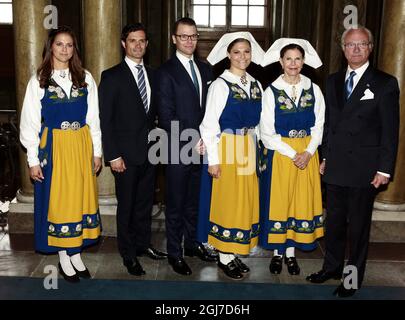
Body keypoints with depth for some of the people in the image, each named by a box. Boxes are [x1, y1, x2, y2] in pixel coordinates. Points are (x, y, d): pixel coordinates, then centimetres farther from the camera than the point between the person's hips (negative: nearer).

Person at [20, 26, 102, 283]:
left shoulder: (85, 78, 3)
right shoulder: (39, 80, -2)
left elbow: (93, 118, 5)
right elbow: (30, 123, -3)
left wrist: (97, 151, 3)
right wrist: (33, 159, -7)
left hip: (81, 146, 2)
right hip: (53, 147, -2)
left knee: (80, 197, 9)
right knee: (57, 200, 6)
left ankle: (76, 254, 24)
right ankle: (64, 258, 20)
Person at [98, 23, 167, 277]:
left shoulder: (152, 75, 9)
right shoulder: (112, 77, -7)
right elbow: (105, 119, -9)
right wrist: (113, 155, -14)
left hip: (149, 151, 5)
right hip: (126, 153, -5)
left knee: (146, 202, 16)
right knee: (126, 205, 7)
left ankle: (144, 243, 33)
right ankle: (129, 254, 22)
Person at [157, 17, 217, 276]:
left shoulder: (205, 69, 10)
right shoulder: (166, 71, -7)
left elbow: (210, 107, 12)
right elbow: (166, 116, -12)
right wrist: (191, 143, -14)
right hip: (179, 149, -5)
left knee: (195, 201, 16)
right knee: (176, 204, 7)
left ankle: (192, 243, 32)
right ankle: (175, 253, 21)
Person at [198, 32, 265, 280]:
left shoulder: (255, 85, 8)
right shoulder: (220, 85, -10)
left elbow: (257, 122, 13)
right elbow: (209, 124, -11)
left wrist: (255, 152, 10)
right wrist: (213, 159, -14)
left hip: (249, 150, 6)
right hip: (226, 150, -6)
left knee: (246, 200, 11)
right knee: (226, 201, 2)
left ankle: (234, 253, 25)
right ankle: (224, 257, 16)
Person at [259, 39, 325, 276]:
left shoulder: (313, 90, 1)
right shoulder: (271, 91, -6)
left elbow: (319, 125, 3)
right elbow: (267, 133, -8)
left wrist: (308, 152, -11)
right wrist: (293, 154, -13)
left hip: (307, 155, 2)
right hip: (279, 154, -2)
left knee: (302, 200, 7)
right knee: (278, 201, 4)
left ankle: (291, 252, 20)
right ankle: (278, 252, 19)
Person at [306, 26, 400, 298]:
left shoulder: (385, 83, -5)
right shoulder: (333, 81, 10)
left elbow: (390, 131, -8)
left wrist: (384, 169, -12)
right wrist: (325, 156, 11)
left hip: (364, 170, -4)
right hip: (336, 167, 5)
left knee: (358, 225, 7)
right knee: (334, 221, 15)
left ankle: (354, 278, 22)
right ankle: (332, 267, 32)